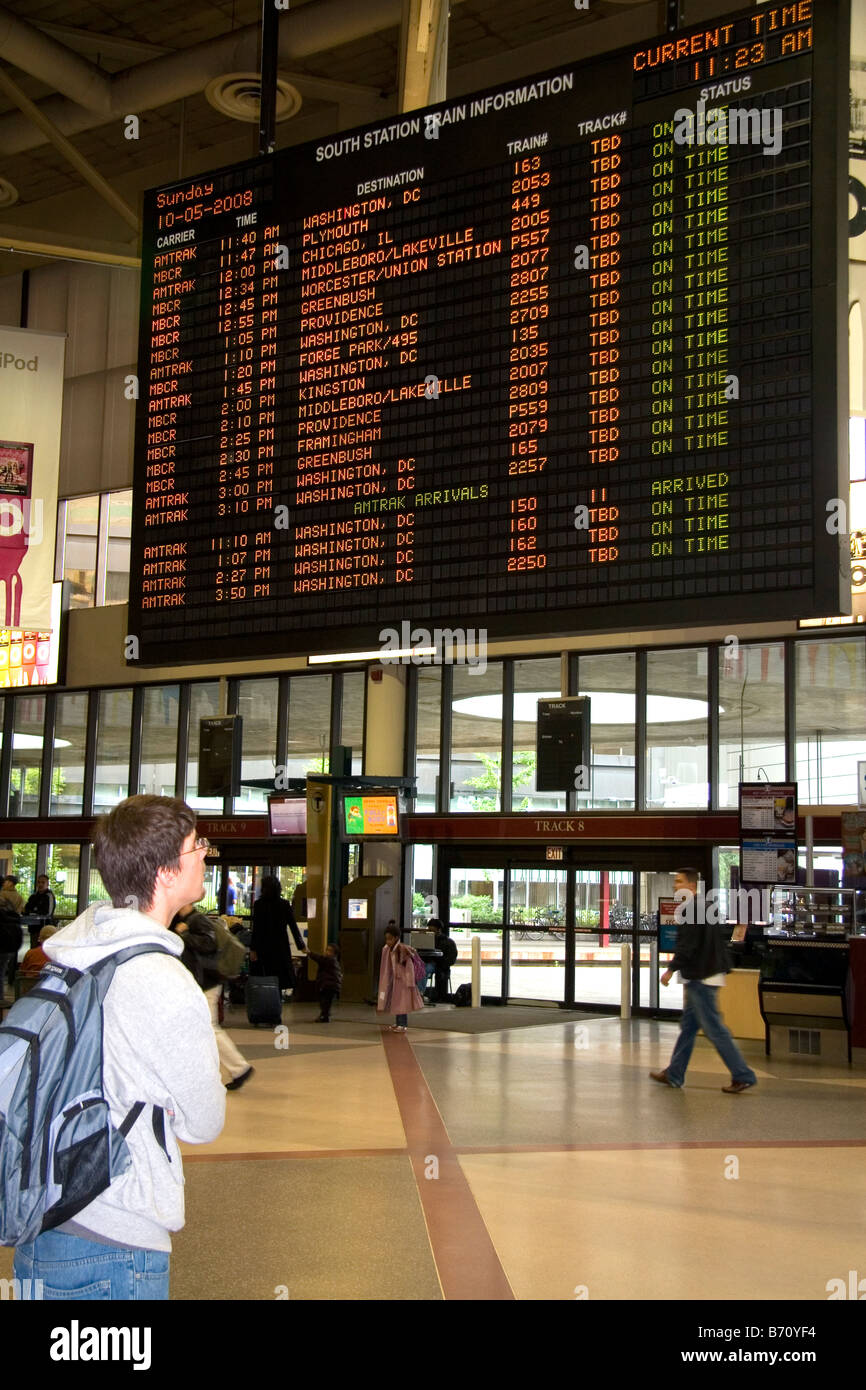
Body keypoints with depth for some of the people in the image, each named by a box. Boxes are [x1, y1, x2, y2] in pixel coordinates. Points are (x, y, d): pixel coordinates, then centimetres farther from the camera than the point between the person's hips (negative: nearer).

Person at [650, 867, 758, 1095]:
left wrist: (671, 969, -17)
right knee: (688, 1026, 14)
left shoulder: (692, 910, -16)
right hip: (700, 976, 11)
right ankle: (674, 1074, 20)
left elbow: (687, 946, -22)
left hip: (700, 978, -11)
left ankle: (743, 1076, -5)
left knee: (714, 1028, -7)